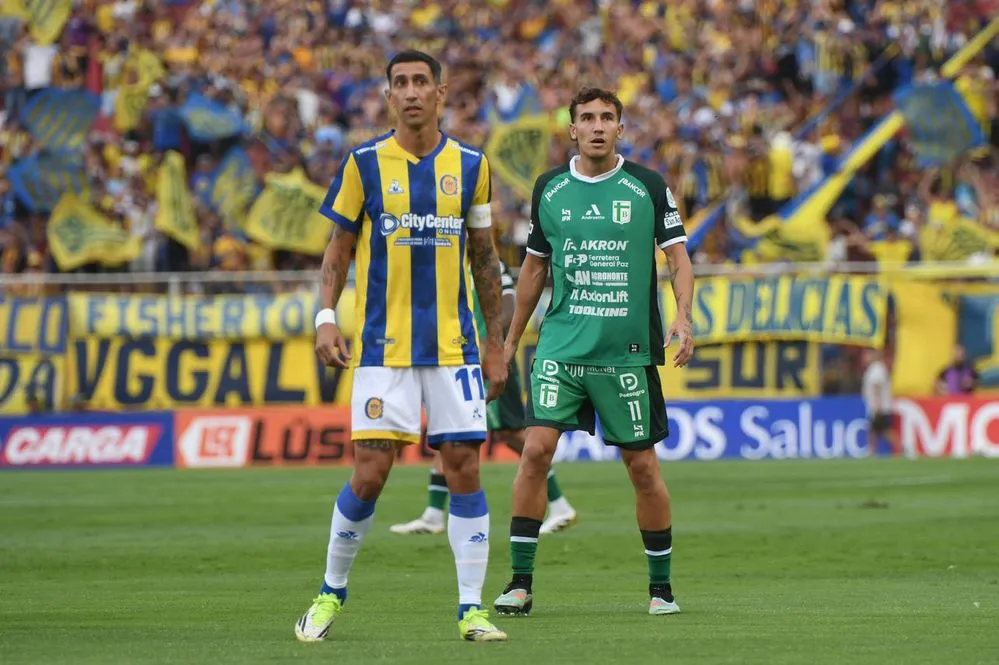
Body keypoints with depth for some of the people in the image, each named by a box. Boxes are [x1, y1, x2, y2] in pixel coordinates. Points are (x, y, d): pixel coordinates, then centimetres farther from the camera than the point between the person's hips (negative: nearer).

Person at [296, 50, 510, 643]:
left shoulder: (470, 165, 6)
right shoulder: (366, 163, 1)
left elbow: (484, 256, 12)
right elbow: (339, 248, 7)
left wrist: (496, 341, 11)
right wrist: (326, 317, -6)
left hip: (454, 344, 2)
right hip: (383, 345, -2)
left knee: (465, 468, -3)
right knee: (371, 472, -6)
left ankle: (472, 610, 2)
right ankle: (332, 592, 14)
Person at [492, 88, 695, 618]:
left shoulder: (648, 187, 1)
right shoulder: (549, 189, 7)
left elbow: (678, 257, 1)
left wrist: (682, 316, -16)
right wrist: (511, 340, 18)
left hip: (628, 351, -1)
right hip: (560, 346, 1)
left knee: (642, 466, 2)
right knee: (536, 449, -11)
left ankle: (661, 587, 16)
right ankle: (520, 583, -5)